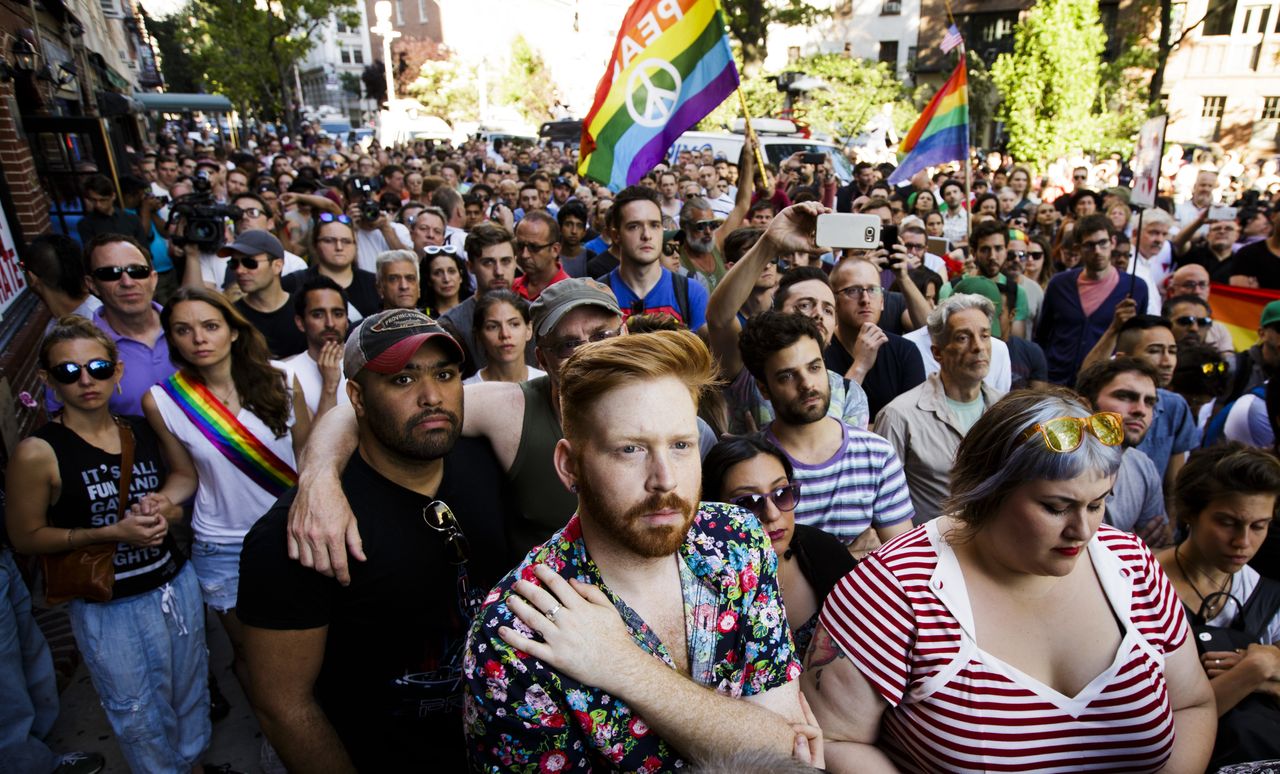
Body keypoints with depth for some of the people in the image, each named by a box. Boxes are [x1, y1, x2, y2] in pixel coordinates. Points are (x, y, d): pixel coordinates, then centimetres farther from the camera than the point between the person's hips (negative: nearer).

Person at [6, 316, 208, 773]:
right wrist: (112, 532, -20)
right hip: (110, 609, -4)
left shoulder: (142, 432, 0)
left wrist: (164, 509, -6)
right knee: (142, 718, 12)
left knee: (191, 693, 21)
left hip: (177, 585, 5)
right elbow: (26, 537, -9)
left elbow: (181, 481, 16)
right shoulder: (38, 453, -14)